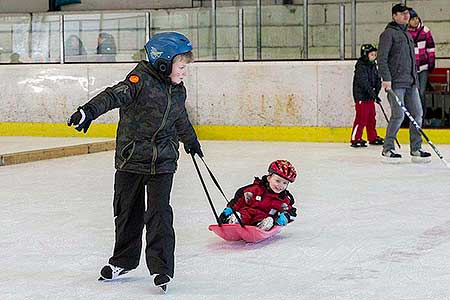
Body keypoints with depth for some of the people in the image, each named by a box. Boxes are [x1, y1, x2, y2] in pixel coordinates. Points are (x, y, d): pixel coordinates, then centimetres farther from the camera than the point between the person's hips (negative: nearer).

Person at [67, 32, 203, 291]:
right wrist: (90, 110, -47)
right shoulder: (141, 80, -13)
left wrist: (192, 142, 42)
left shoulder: (178, 91, 7)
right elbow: (115, 95, -29)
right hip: (130, 159, -3)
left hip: (162, 162, 3)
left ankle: (161, 267, -1)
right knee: (127, 211, 11)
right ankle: (123, 261, 29)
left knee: (159, 213, -6)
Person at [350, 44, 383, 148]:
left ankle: (373, 138, 24)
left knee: (371, 117, 14)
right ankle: (355, 139, -6)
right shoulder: (361, 67, -15)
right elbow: (363, 82, -23)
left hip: (370, 97, 9)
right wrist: (373, 93, -28)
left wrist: (376, 91, -2)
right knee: (361, 118, -10)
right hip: (361, 96, -8)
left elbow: (377, 80, 14)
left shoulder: (373, 66, 12)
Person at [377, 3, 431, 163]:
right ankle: (387, 149, -1)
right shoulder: (389, 33, -5)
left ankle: (416, 150, 9)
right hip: (395, 83, -8)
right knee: (398, 115, -12)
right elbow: (382, 58, -12)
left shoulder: (407, 35, 22)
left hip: (410, 83, 8)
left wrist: (415, 79, 22)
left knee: (417, 113, 4)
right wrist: (386, 78, -20)